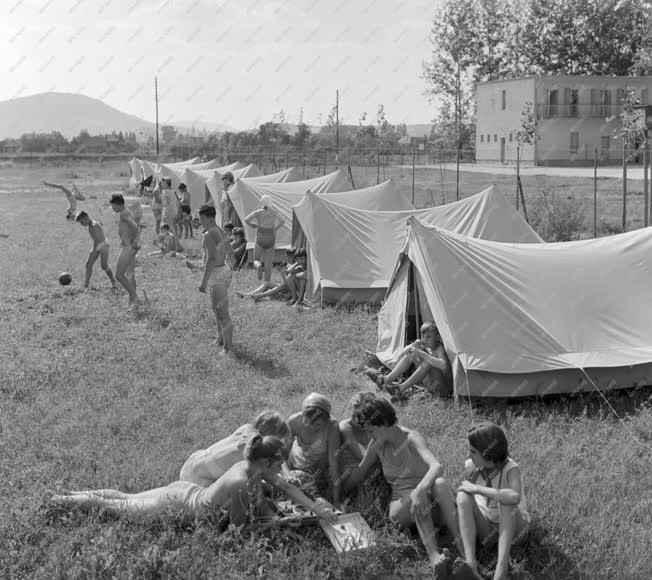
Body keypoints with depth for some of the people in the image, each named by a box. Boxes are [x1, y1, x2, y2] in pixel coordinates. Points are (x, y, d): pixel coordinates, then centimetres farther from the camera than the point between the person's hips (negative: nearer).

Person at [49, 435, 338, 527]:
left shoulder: (253, 466, -10)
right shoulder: (240, 484, -34)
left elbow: (287, 487, -1)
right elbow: (238, 526, -22)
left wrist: (317, 509, -8)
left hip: (186, 490, 7)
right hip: (180, 507, -7)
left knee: (126, 499, 21)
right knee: (124, 508, 10)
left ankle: (74, 495, 29)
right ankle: (64, 501, 22)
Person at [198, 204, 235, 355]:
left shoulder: (209, 235, -20)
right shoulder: (220, 232, 9)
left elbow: (211, 259, -27)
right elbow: (230, 253, 17)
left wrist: (204, 282, -24)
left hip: (216, 276, -10)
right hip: (224, 271, 10)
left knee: (222, 314, -3)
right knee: (217, 309, 25)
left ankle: (228, 346, 4)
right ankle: (221, 339, 38)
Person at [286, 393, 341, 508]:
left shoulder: (331, 427, -34)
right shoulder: (294, 422, -28)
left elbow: (333, 463, -32)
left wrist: (336, 501, -31)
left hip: (322, 468, -2)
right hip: (297, 467, 2)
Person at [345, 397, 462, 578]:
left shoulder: (411, 438, -13)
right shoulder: (377, 445, 4)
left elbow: (437, 467, -31)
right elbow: (357, 475, 17)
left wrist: (420, 489, -49)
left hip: (430, 506, -2)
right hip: (401, 506, 2)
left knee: (439, 483, -37)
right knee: (418, 497, -35)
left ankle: (462, 548, -45)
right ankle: (434, 557, -54)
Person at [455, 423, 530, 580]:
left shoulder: (511, 469, -24)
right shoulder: (471, 467, -11)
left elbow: (514, 497, -46)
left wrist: (476, 489, -38)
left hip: (512, 526, -3)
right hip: (485, 528, 4)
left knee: (506, 501, -35)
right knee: (463, 496, -25)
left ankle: (502, 565, -45)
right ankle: (470, 562, -40)